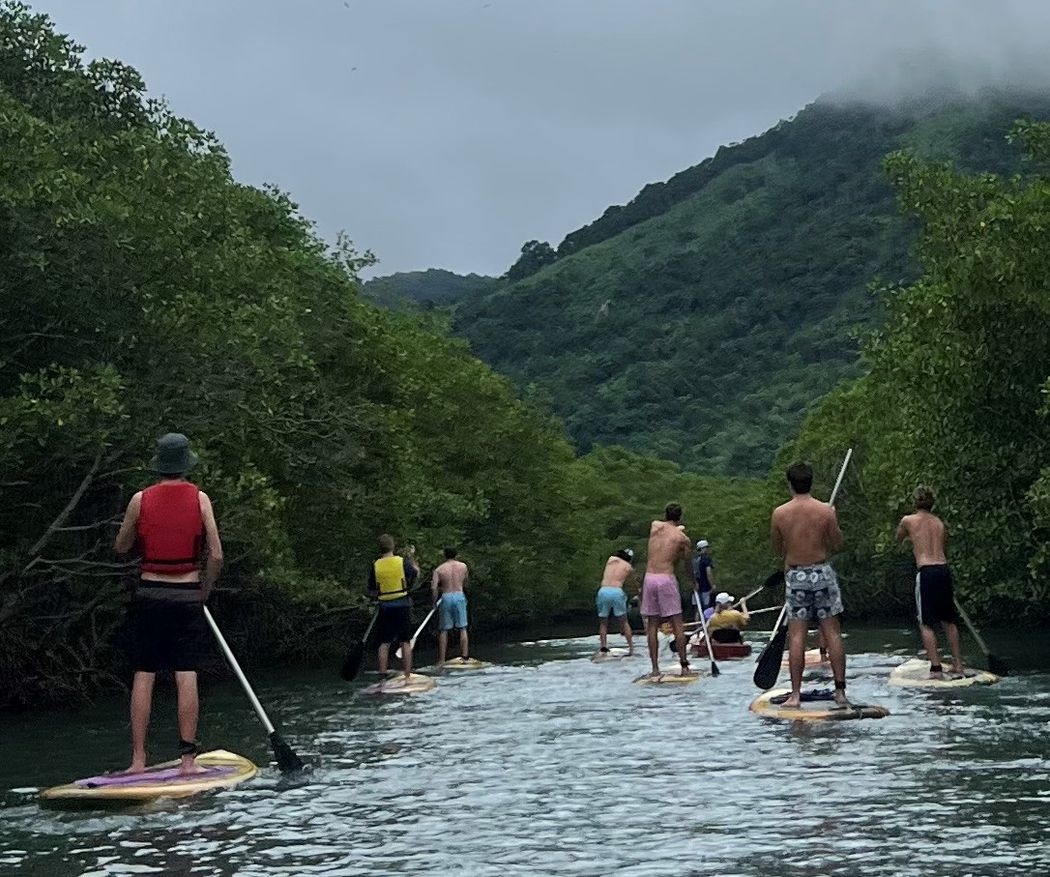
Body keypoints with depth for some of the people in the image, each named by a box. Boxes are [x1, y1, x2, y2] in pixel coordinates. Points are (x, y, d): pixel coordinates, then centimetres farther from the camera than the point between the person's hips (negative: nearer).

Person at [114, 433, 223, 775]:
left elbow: (121, 547, 11)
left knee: (143, 676, 4)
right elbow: (216, 555, -4)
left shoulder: (141, 500, -2)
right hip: (187, 596, 0)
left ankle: (138, 759, 3)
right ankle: (187, 758, 0)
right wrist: (204, 591, 9)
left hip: (150, 594, 1)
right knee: (186, 676, 0)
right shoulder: (199, 498, -3)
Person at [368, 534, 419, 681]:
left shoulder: (375, 566, -3)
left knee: (384, 643, 8)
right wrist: (411, 557, 23)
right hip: (403, 605, -1)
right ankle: (407, 676, 5)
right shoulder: (402, 562, -7)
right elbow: (416, 573, 12)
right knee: (405, 643, 5)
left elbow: (372, 592, 2)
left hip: (385, 607, 1)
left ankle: (382, 676, 6)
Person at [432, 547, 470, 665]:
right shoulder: (463, 566, 4)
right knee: (462, 629, 9)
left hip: (446, 597, -1)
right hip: (460, 596, 1)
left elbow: (434, 588, -12)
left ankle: (441, 659, 3)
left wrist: (435, 601, -1)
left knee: (443, 630, 4)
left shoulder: (439, 570, -4)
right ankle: (464, 656, 8)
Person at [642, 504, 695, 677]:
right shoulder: (683, 538, 1)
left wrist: (677, 528, 41)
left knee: (652, 625, 7)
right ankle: (684, 666, 1)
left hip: (649, 577, 3)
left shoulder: (654, 526, 8)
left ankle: (655, 668, 5)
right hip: (667, 579, -3)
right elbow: (688, 567, 13)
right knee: (677, 624, 2)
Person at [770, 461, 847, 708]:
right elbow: (837, 545, 1)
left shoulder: (779, 513, -5)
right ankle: (840, 691, 6)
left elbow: (777, 550, 5)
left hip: (795, 576, 0)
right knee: (832, 632, 5)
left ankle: (795, 694, -1)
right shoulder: (826, 511, -7)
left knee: (796, 635, 1)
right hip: (822, 572, 0)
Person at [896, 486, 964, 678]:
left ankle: (936, 668, -7)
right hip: (944, 568, 5)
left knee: (926, 623, 0)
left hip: (926, 572, -5)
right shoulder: (939, 522, 14)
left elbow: (899, 539, 21)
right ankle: (957, 664, 21)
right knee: (949, 620, 17)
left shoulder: (908, 520, 3)